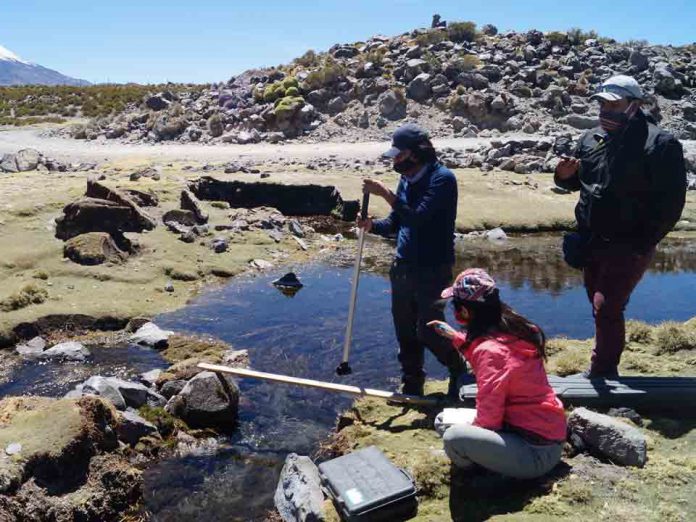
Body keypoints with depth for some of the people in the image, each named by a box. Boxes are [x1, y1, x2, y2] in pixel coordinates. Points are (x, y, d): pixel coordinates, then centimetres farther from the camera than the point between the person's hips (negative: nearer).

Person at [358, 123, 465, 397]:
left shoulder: (442, 178, -13)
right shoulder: (407, 180, 11)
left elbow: (418, 217, -25)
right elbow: (395, 223, 15)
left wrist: (386, 193, -23)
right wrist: (372, 225, -6)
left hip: (432, 270, -7)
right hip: (403, 267, 7)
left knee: (428, 331, -5)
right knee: (405, 333, 12)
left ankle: (460, 369, 24)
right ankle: (412, 386, 28)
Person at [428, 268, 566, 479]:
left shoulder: (491, 350, -24)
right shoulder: (510, 331, 1)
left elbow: (488, 419, -22)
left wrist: (467, 433, -4)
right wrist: (454, 336, 22)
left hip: (536, 452, -9)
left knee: (454, 436, -26)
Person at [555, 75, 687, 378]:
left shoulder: (660, 144, -12)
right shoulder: (591, 140, 7)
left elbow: (671, 202, -13)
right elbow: (577, 183, 21)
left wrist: (642, 244, -16)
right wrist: (565, 176, -3)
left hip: (628, 247, -6)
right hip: (592, 241, 6)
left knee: (606, 308, -12)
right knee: (602, 307, 15)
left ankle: (602, 374, 2)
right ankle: (604, 371, 29)